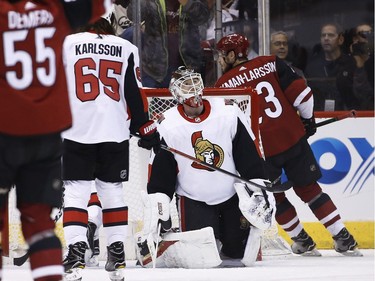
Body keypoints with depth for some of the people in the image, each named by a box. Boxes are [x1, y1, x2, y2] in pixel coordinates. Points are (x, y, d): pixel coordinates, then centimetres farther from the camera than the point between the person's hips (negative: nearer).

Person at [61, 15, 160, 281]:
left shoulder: (67, 44, 3)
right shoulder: (127, 49, 7)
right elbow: (134, 94, 4)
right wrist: (147, 129, 11)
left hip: (76, 131, -2)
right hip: (115, 132, 2)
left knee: (76, 192, 1)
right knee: (113, 190, 12)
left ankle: (76, 249, -12)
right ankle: (117, 254, 10)